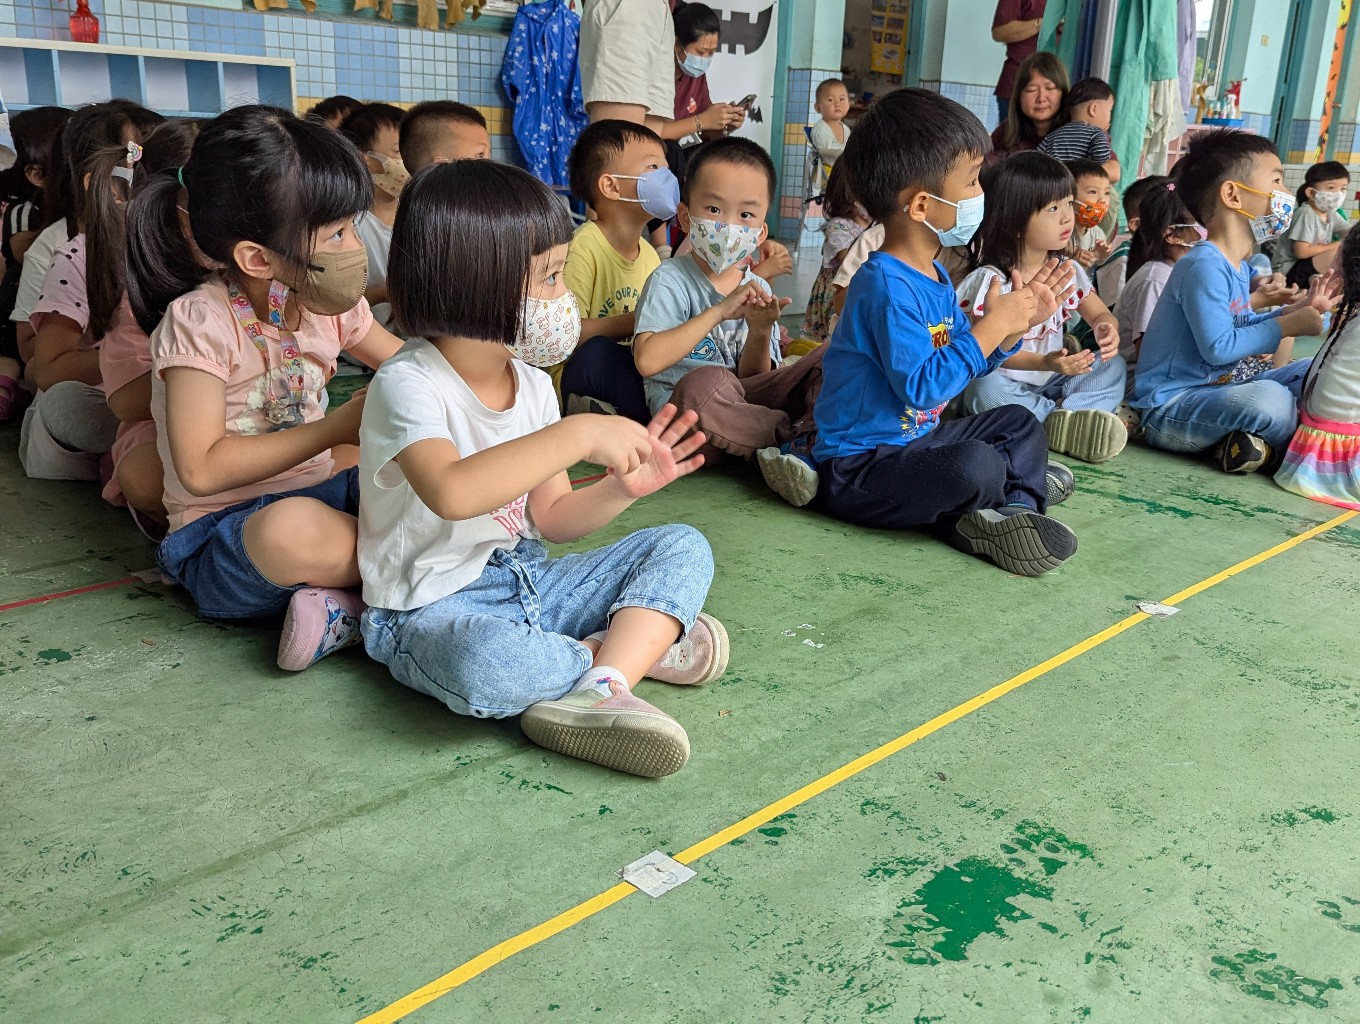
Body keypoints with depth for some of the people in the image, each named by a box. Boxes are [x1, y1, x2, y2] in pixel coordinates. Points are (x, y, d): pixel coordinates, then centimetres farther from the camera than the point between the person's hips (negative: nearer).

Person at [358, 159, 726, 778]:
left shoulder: (532, 385, 4)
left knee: (683, 548, -3)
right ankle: (636, 644, -14)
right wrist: (578, 435, -37)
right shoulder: (407, 385, -19)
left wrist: (621, 488, -10)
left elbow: (551, 517, 8)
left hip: (527, 581, 8)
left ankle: (597, 688, -26)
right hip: (433, 608, -7)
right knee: (485, 665, -42)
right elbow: (452, 491, -40)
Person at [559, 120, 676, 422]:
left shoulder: (648, 253, 11)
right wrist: (633, 323, -24)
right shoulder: (583, 247, -14)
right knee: (596, 351, -39)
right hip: (573, 377, -6)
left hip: (630, 369, 7)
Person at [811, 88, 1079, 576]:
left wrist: (1017, 321, 3)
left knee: (1020, 422, 22)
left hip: (915, 439, 11)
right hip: (860, 467, -11)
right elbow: (923, 386, -30)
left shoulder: (934, 277, 10)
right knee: (976, 466, -34)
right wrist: (992, 326, -23)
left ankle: (1016, 506, 1)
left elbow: (966, 362, 17)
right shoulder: (887, 286, -24)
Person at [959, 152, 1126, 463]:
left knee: (1112, 366, -8)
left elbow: (1101, 314, 11)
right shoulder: (991, 281, -16)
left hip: (1052, 381, 6)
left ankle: (1063, 420, -31)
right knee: (986, 387, -36)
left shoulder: (1068, 271, 4)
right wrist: (1045, 363, -34)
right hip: (1008, 383, -6)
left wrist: (1107, 329, -16)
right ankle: (1075, 420, -28)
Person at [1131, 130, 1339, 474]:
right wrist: (1287, 325, -15)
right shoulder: (1204, 267, -19)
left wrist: (1294, 310, 10)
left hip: (1218, 389, 11)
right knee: (1269, 399, -35)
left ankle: (1268, 446, -6)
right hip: (1168, 408, -11)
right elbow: (1218, 347, -25)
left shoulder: (1238, 267, 13)